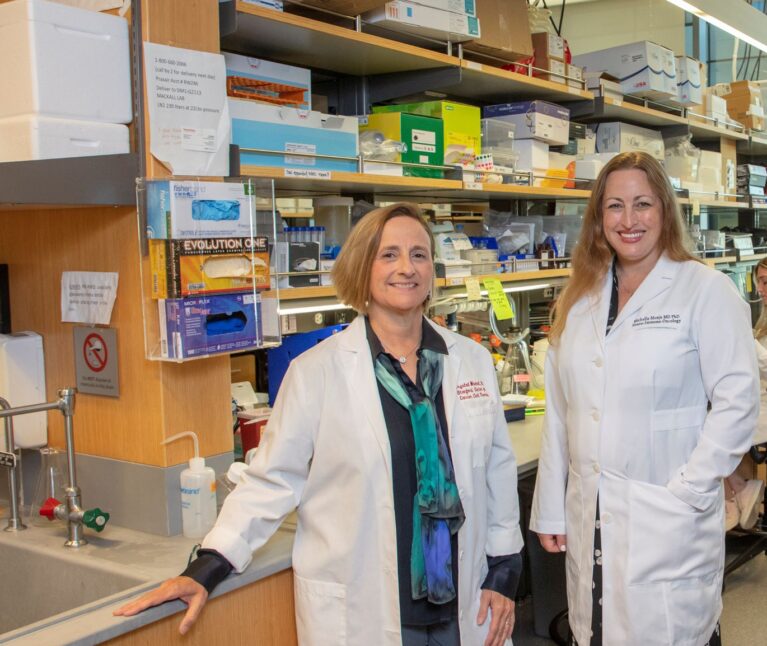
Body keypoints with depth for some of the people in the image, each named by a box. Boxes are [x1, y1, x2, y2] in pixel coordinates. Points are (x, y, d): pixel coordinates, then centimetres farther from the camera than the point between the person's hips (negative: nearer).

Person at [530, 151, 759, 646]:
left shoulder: (707, 290, -6)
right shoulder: (580, 298, 10)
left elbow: (737, 401, -8)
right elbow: (559, 410, 10)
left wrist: (687, 492, -14)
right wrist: (550, 508, 9)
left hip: (668, 523, -4)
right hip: (589, 517, 5)